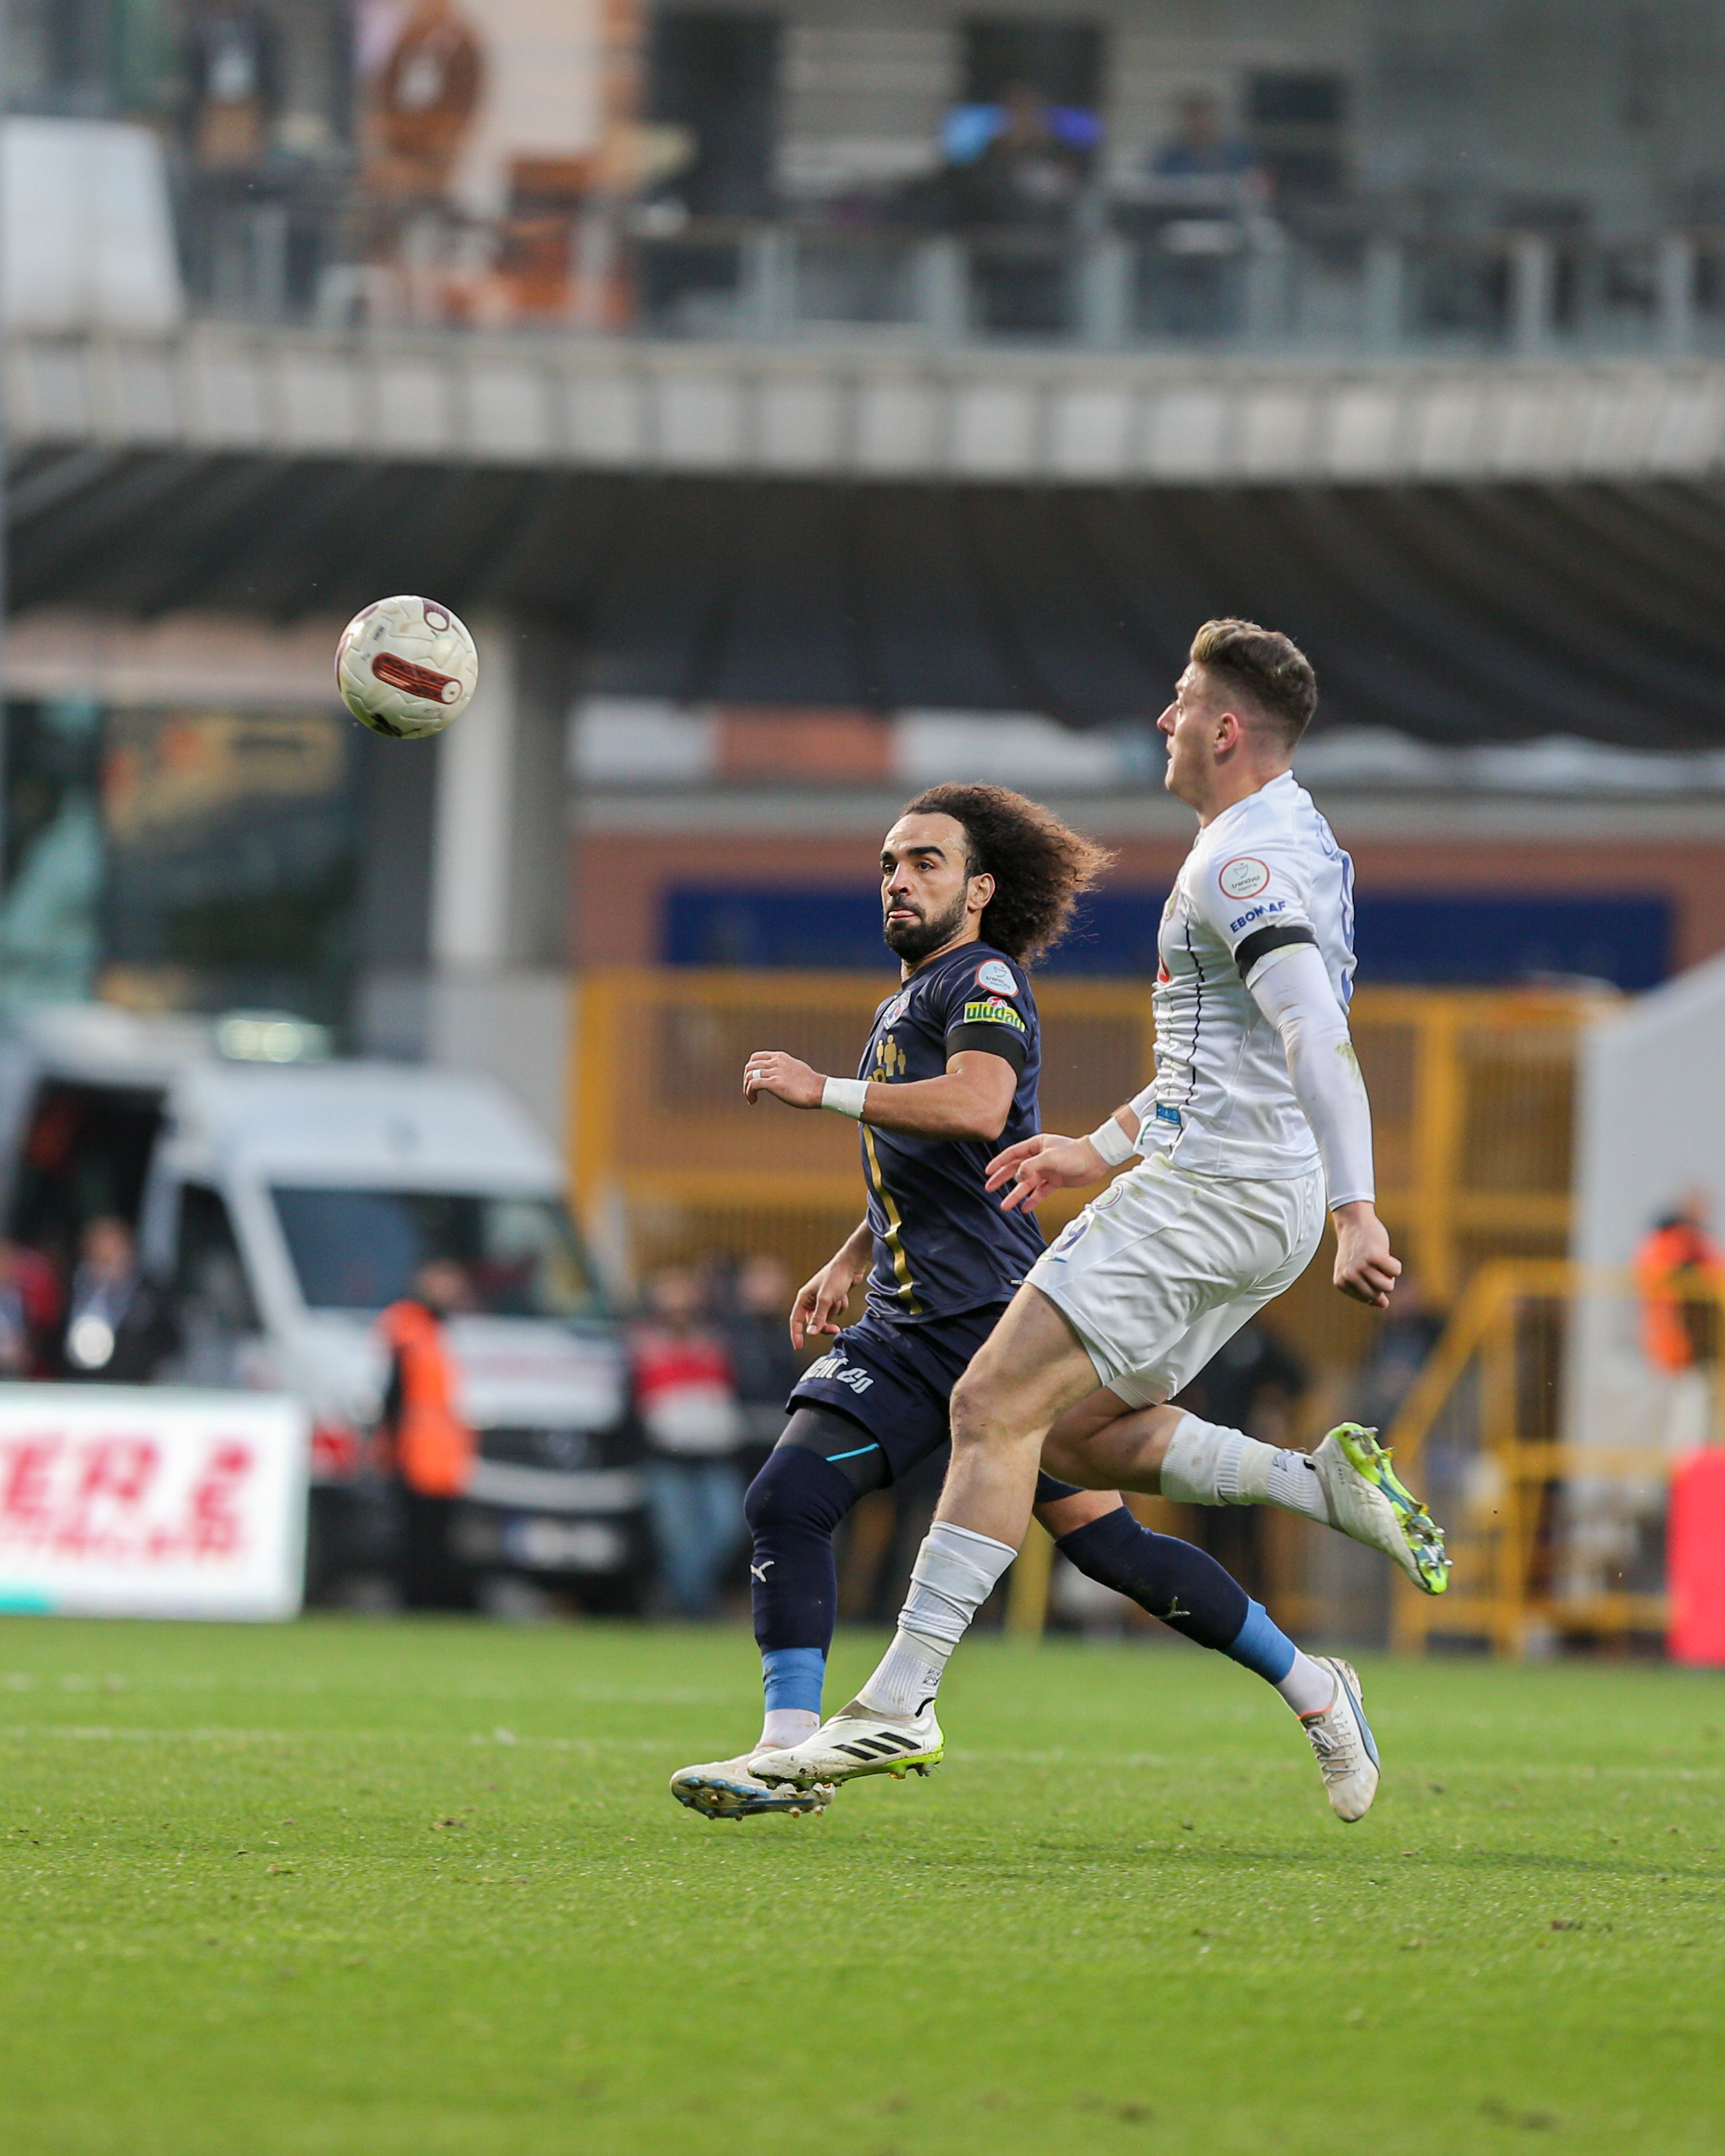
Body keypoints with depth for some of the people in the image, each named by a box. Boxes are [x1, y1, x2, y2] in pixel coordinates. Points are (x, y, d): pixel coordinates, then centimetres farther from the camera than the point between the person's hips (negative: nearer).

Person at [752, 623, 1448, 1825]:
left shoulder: (1243, 863, -14)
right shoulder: (1283, 846, 18)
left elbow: (1316, 1038, -27)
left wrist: (1357, 1214, -35)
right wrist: (1103, 1151, 26)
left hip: (1214, 1191, -10)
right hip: (1227, 1193, 10)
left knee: (997, 1407, -11)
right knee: (1074, 1432, 13)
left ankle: (901, 1704, -13)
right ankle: (1324, 1484, 5)